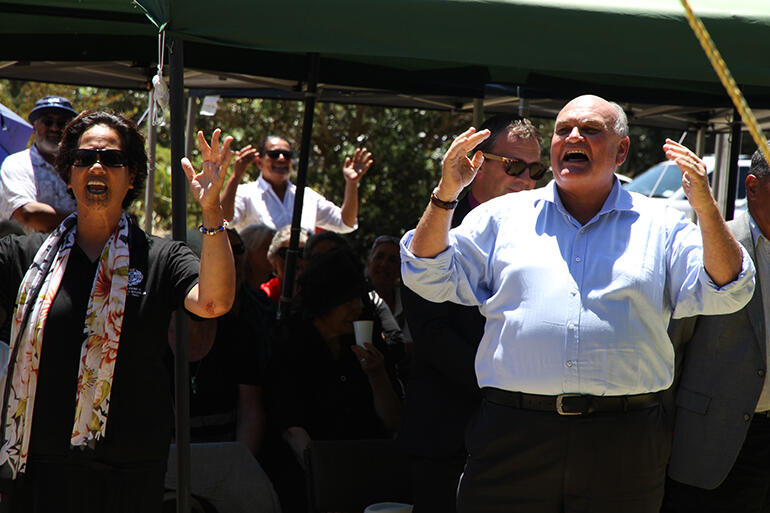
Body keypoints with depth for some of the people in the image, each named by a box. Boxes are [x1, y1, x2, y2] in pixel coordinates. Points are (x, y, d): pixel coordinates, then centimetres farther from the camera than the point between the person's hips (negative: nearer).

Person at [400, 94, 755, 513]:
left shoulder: (661, 226, 10)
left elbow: (723, 294, -1)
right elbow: (429, 278, 8)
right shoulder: (502, 216, 12)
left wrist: (706, 209, -14)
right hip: (513, 435, 0)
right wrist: (444, 195, -6)